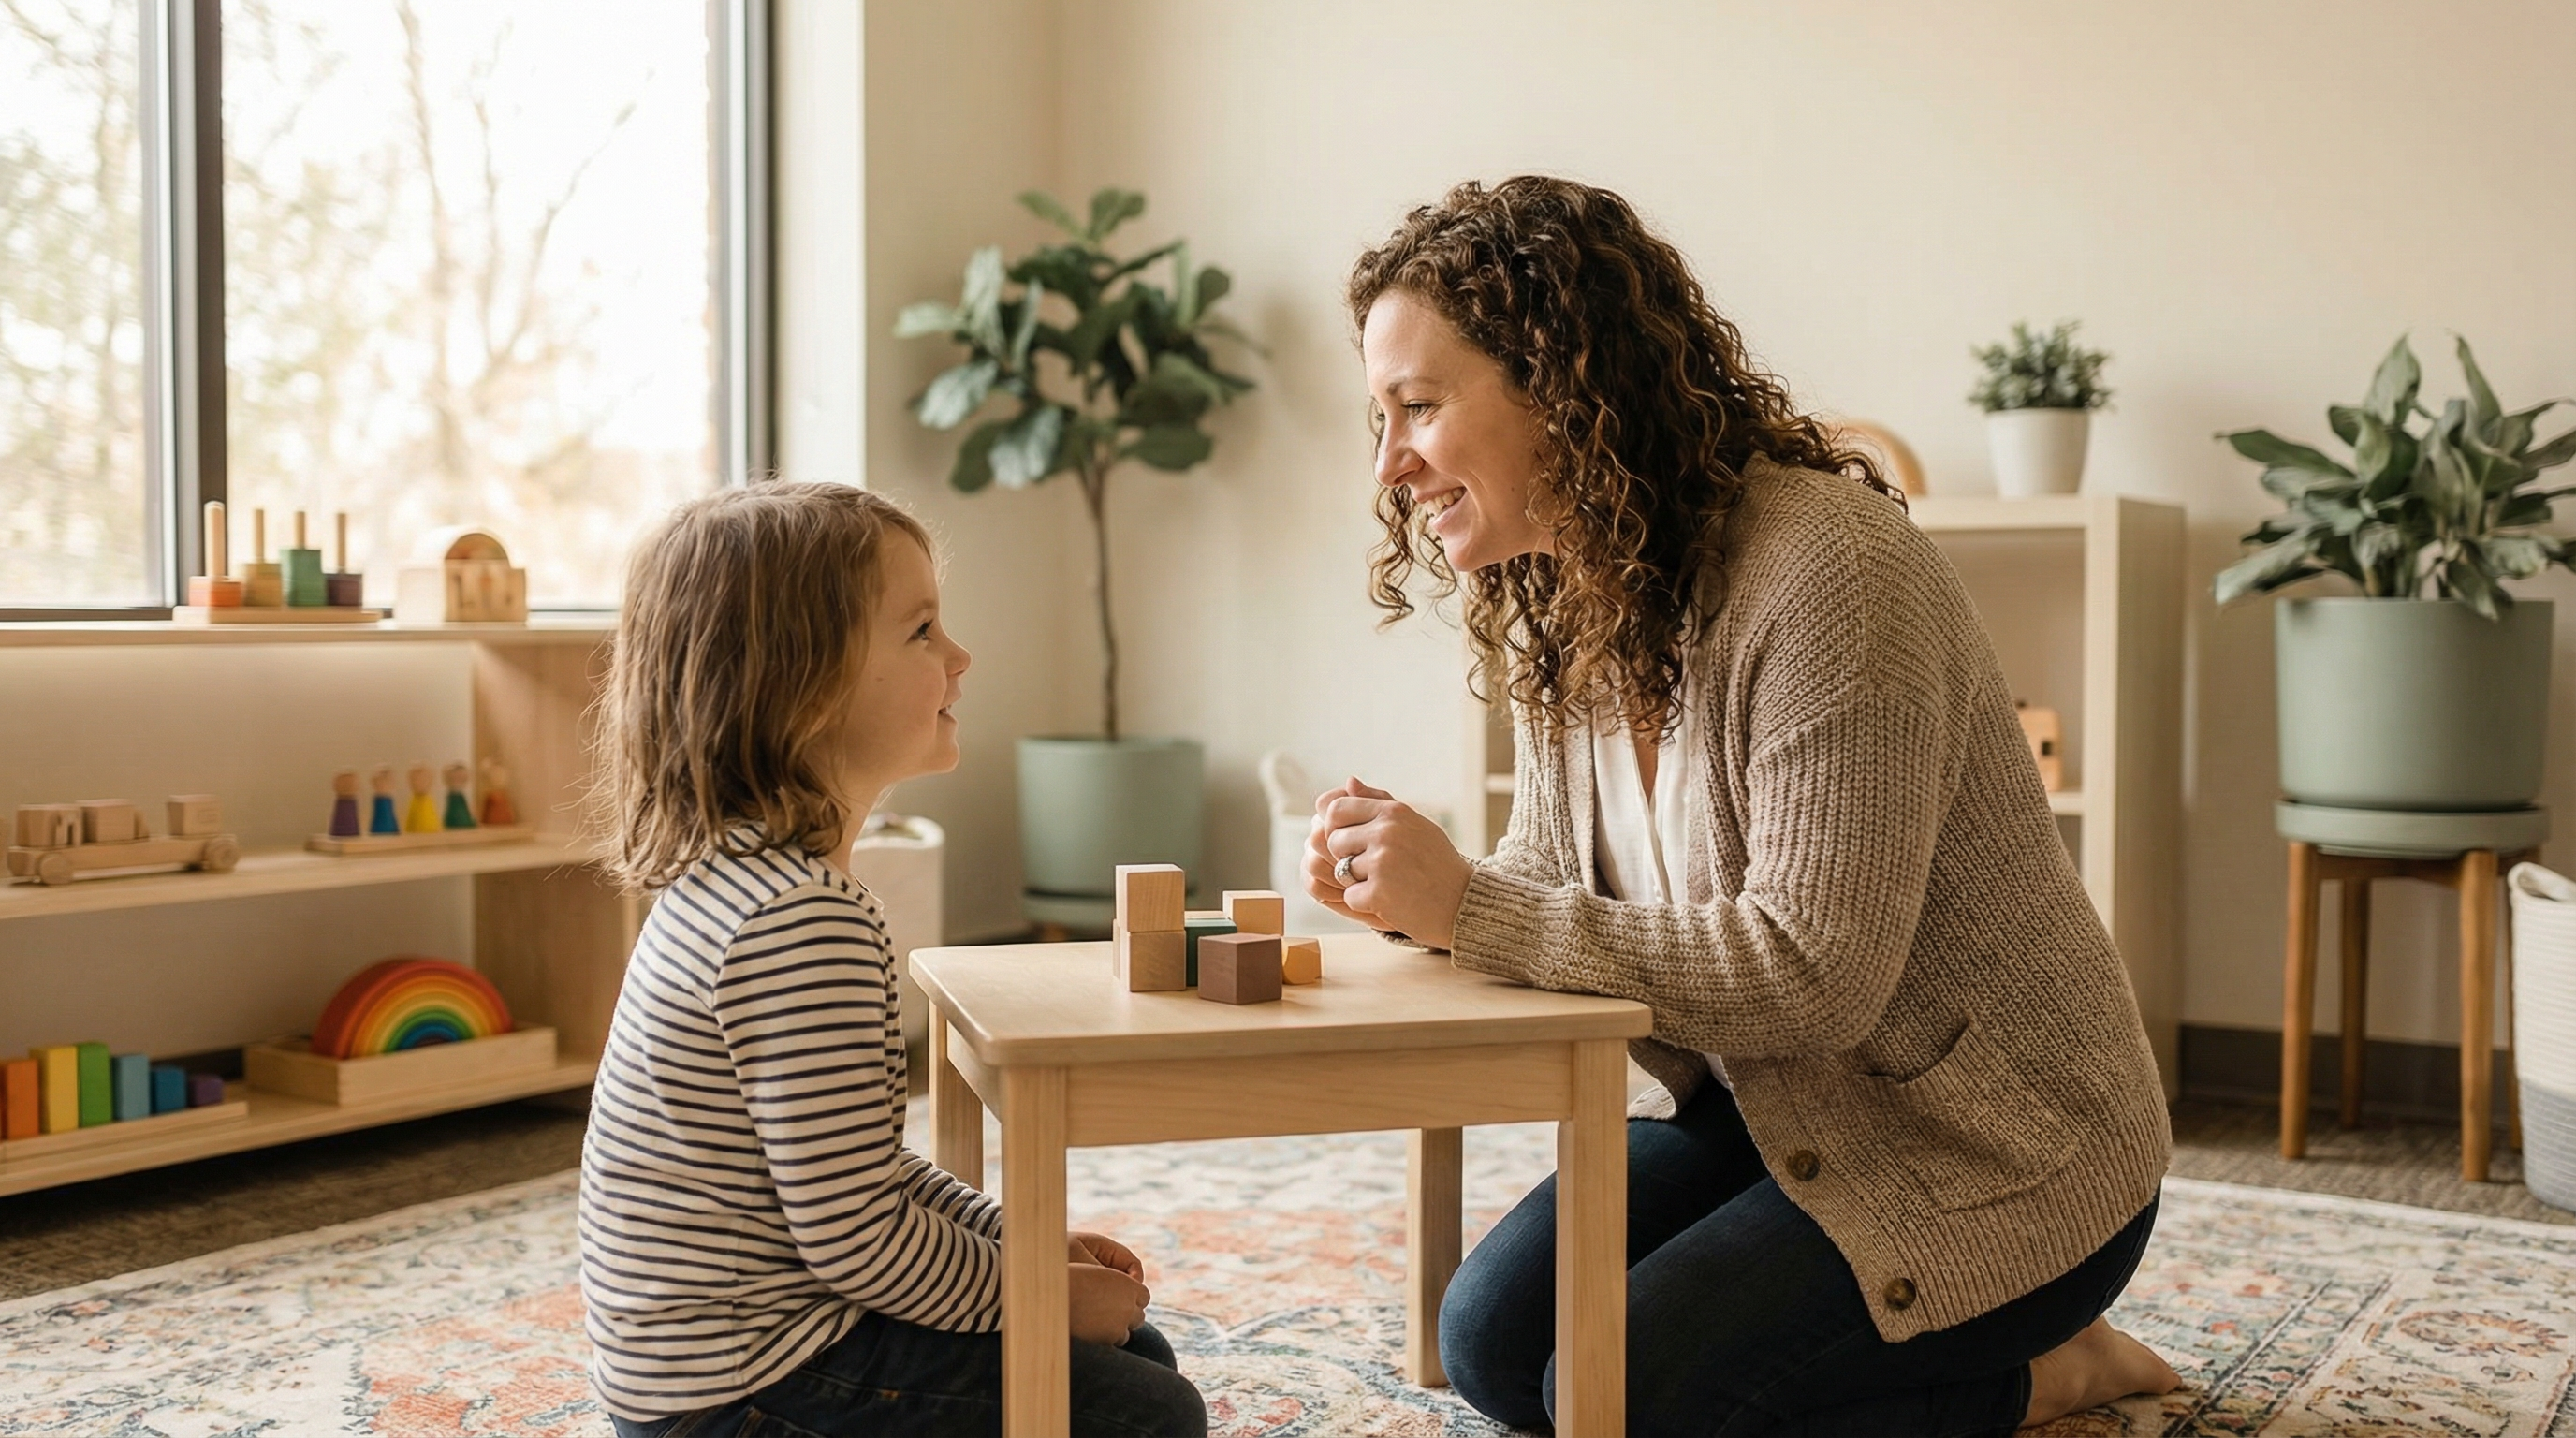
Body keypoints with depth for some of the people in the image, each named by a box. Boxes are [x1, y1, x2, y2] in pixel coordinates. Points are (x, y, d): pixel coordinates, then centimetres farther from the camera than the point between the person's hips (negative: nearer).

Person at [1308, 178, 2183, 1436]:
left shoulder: (1826, 569, -26)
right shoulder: (1556, 604, 1)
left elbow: (1812, 975, -31)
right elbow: (1553, 886, 6)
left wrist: (1469, 904, -31)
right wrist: (1412, 888, -17)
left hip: (1993, 1154, -8)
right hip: (1761, 1116, 8)